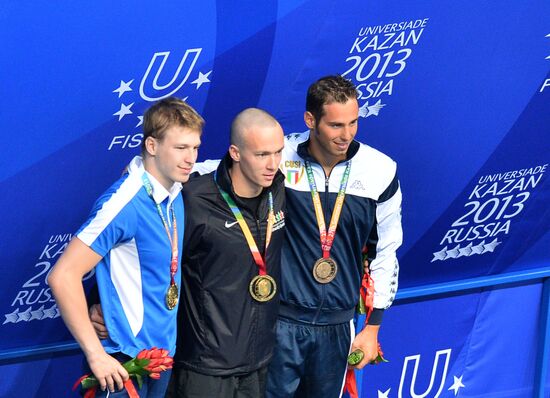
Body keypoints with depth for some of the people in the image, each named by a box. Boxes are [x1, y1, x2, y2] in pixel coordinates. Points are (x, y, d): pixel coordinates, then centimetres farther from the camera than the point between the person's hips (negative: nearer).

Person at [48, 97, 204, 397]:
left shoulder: (176, 192, 2)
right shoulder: (126, 203, -22)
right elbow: (62, 276, -24)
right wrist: (96, 355, -23)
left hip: (164, 351, 8)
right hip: (125, 363, -8)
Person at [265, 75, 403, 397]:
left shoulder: (380, 171, -3)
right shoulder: (280, 158, -9)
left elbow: (386, 251, 7)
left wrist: (373, 327, 10)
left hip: (338, 325, 2)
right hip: (281, 320, -2)